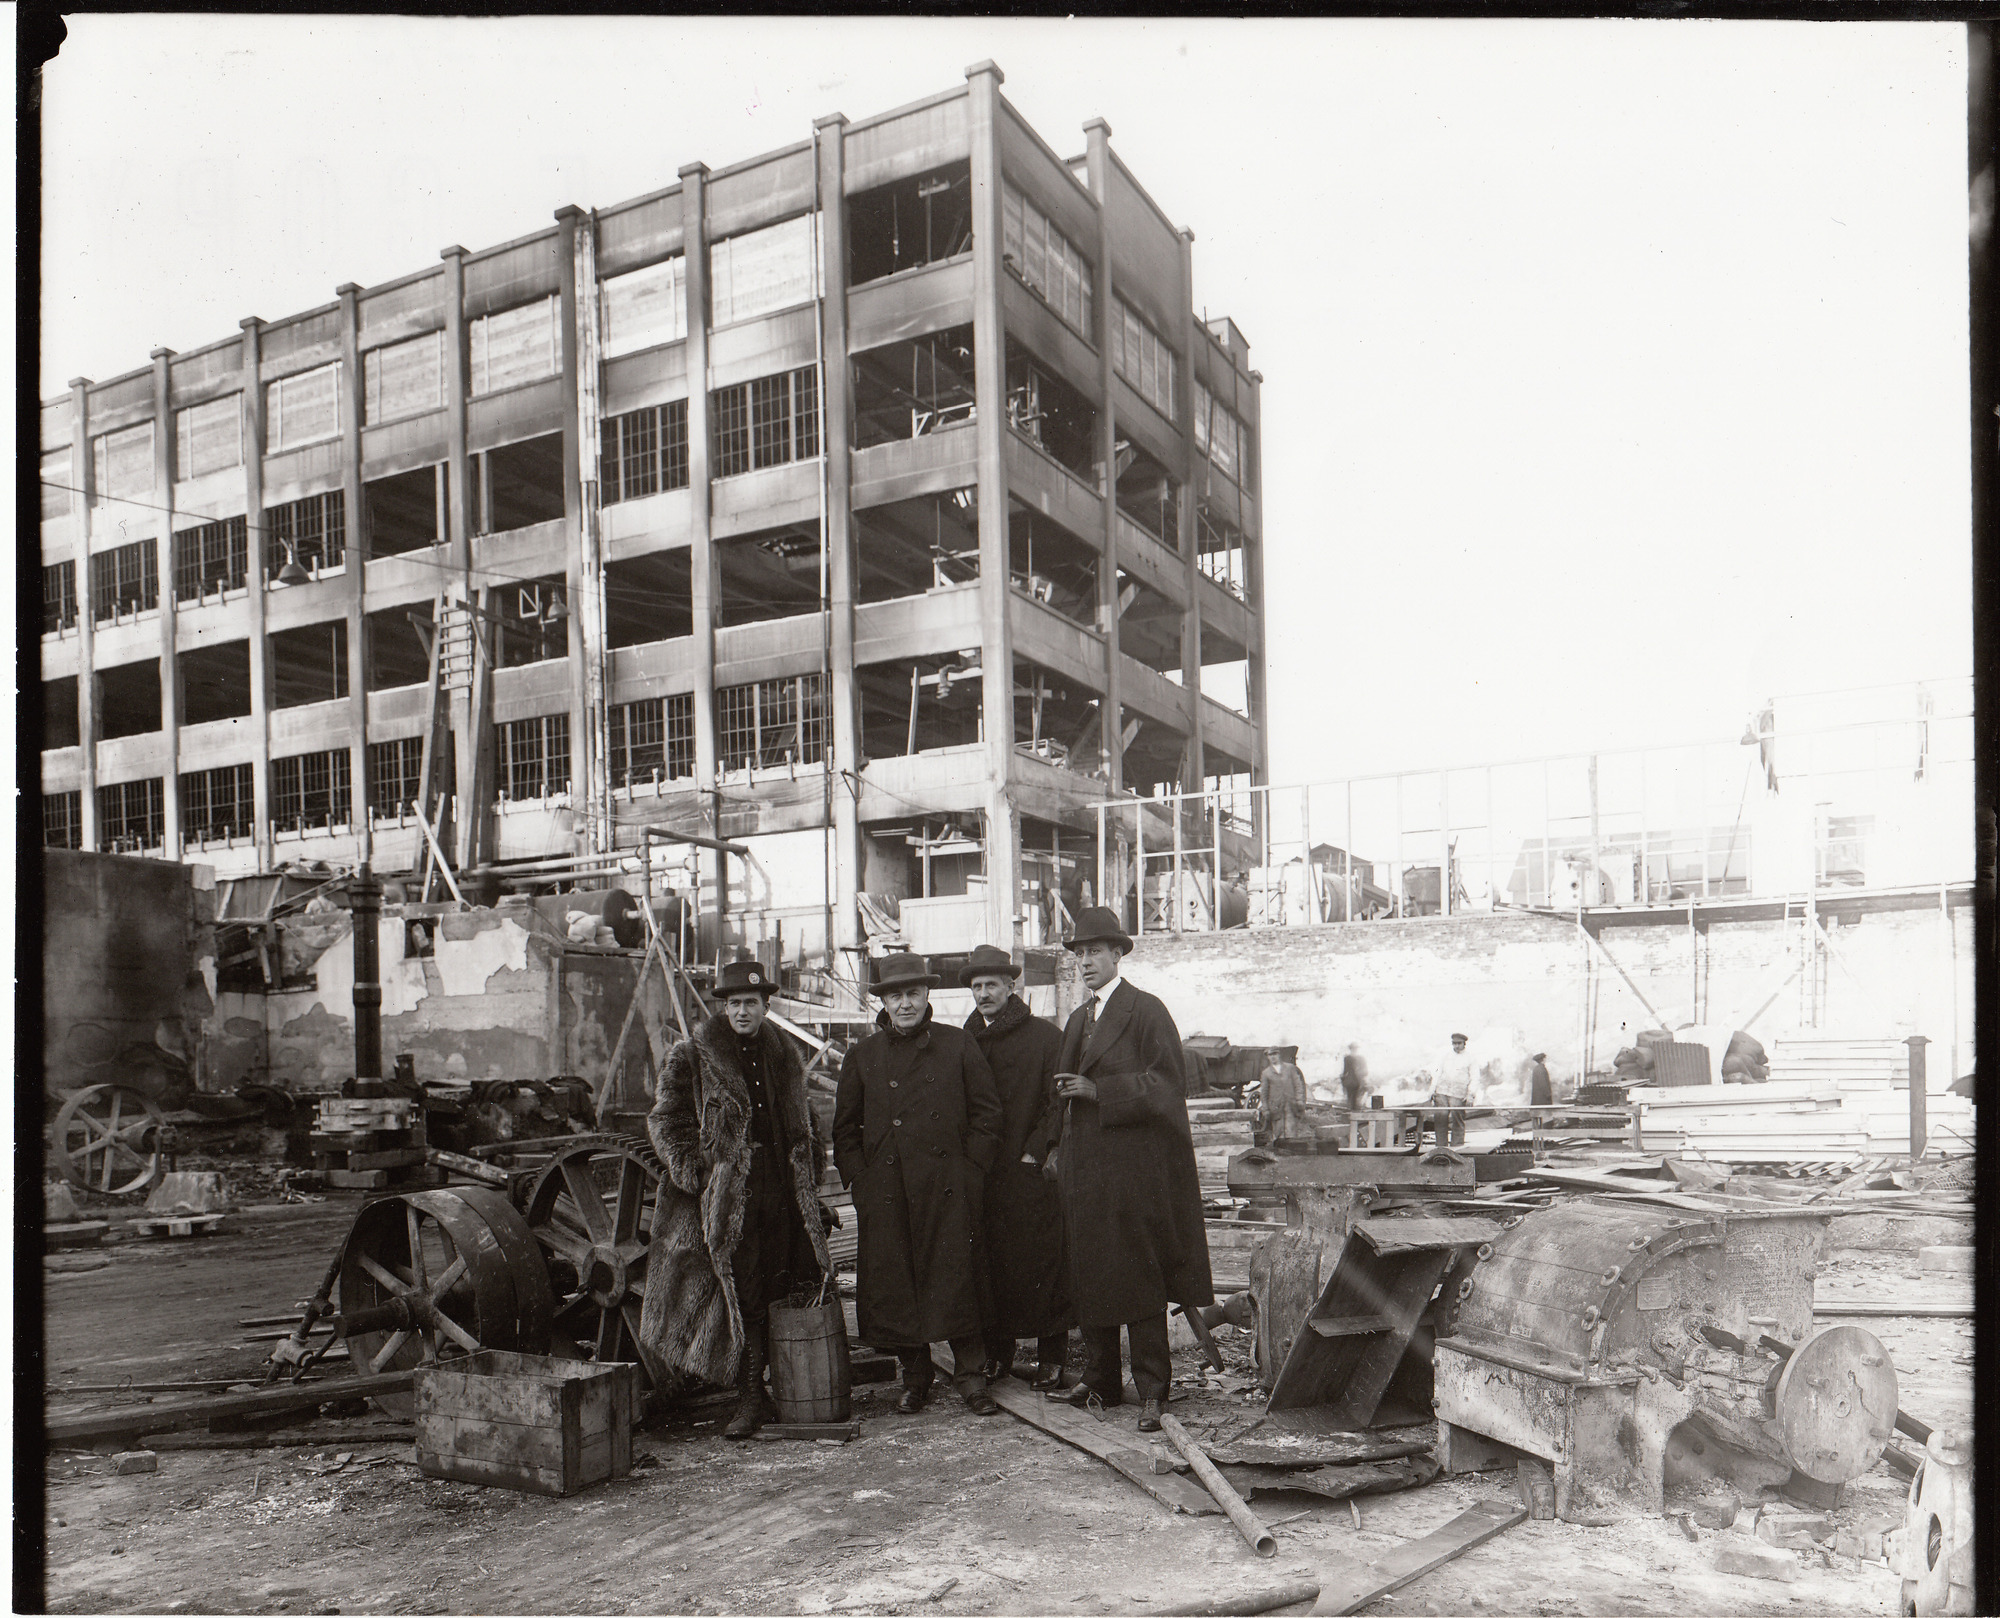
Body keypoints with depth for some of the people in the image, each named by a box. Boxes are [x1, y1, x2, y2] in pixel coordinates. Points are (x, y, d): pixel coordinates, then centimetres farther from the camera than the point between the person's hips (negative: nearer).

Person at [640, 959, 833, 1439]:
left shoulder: (783, 1056, 15)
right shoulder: (691, 1057, 1)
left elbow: (804, 1124, 25)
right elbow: (664, 1121, 0)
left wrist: (809, 1173, 15)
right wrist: (696, 1174, -9)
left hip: (783, 1196, 4)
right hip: (729, 1199, -4)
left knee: (789, 1288, 6)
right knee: (743, 1296, -4)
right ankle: (749, 1398, 6)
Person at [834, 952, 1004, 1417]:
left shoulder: (958, 1046, 6)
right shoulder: (863, 1056, 9)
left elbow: (986, 1111, 7)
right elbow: (845, 1129, 12)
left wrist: (971, 1169, -1)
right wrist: (859, 1182, 2)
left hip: (948, 1187, -1)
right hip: (885, 1193, 2)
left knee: (957, 1279, -2)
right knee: (893, 1284, 3)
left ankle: (970, 1376, 10)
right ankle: (913, 1376, 20)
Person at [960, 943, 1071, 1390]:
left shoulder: (1046, 1037, -1)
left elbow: (1059, 1102, -4)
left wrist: (1035, 1153, -11)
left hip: (1032, 1171, -4)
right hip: (981, 1176, 4)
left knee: (1041, 1263, -2)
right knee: (990, 1264, 5)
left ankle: (1051, 1357, 7)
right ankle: (996, 1350, 17)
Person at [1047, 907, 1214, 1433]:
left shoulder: (1148, 1012, -6)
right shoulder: (1078, 1019, 17)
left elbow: (1166, 1084, -13)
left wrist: (1099, 1092, -17)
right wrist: (1061, 1150, 12)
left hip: (1133, 1168, -7)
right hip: (1084, 1171, 7)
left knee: (1140, 1281, -4)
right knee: (1089, 1278, 12)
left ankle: (1151, 1390, 3)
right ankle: (1099, 1380, 22)